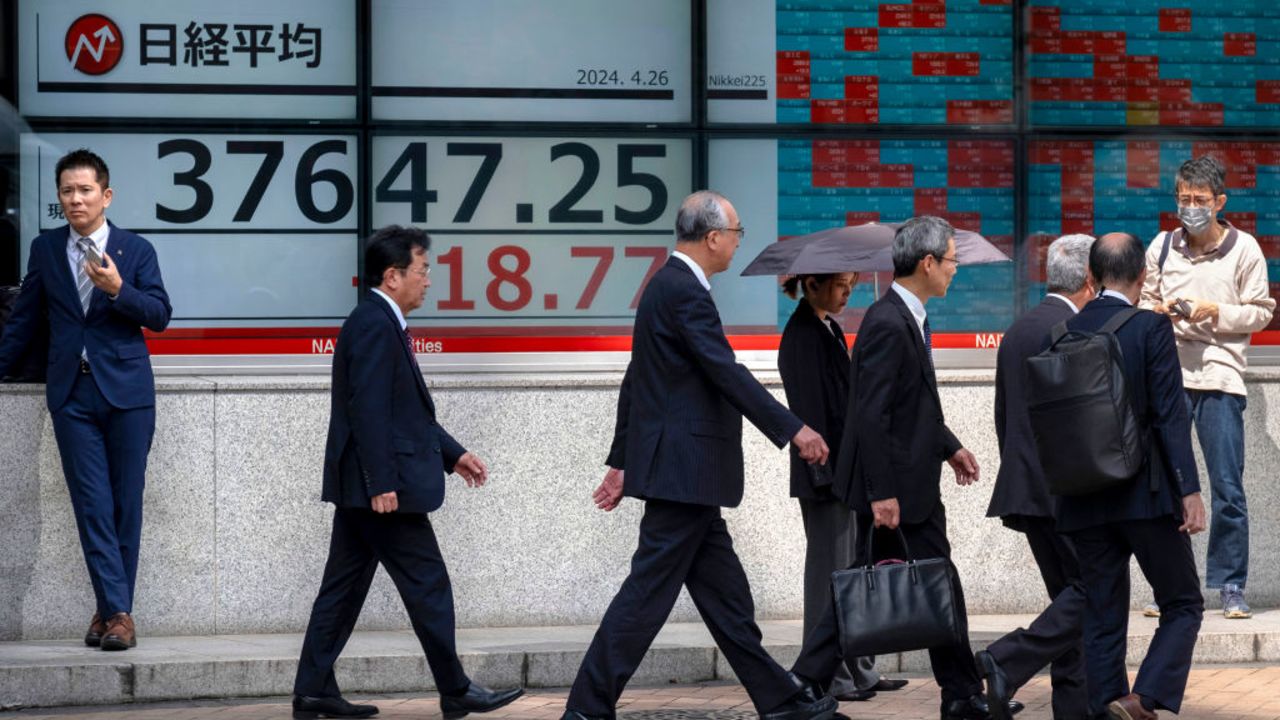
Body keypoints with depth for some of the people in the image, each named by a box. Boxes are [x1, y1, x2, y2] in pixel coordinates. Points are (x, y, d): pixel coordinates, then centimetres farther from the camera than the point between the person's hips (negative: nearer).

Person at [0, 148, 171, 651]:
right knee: (92, 505, -5)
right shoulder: (45, 250, 10)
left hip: (125, 391, -1)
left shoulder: (136, 250, 4)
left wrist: (117, 289, -18)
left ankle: (112, 611, 8)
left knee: (126, 503, 1)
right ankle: (116, 610, -5)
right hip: (72, 393, 1)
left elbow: (159, 315, -3)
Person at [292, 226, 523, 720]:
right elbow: (369, 409, -22)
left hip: (362, 487, 10)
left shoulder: (381, 324, 17)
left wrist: (452, 453, 21)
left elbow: (407, 410, 23)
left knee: (344, 586, 10)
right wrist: (382, 484, -25)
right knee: (427, 585, -3)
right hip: (382, 483, -10)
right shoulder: (374, 326, -16)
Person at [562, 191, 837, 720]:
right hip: (683, 470, -10)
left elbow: (635, 382, 19)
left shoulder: (669, 285, 16)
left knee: (726, 594, 12)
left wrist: (622, 462, 22)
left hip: (679, 469, 10)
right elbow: (726, 373, -22)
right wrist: (793, 429, -20)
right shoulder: (685, 292, -15)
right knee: (648, 593, -6)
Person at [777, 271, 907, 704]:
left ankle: (859, 671, 20)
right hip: (824, 472, -9)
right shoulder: (802, 335, -15)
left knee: (851, 572, 13)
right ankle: (829, 676, 2)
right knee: (829, 571, -4)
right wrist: (826, 471, -21)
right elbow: (810, 408, -18)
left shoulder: (828, 328, 13)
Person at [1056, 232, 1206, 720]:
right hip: (1146, 495, -4)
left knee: (1102, 619, 10)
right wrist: (1189, 490, -14)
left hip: (1084, 501, 4)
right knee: (1183, 605, 7)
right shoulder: (1151, 329, -8)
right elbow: (1170, 415, -13)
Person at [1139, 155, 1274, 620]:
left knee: (1227, 489, -3)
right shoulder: (1162, 247, 9)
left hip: (1220, 377, -2)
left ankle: (1230, 586, 6)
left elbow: (1260, 313, 3)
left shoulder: (1244, 249, 2)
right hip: (1169, 374, 2)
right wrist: (1158, 312, -6)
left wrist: (1215, 312, -11)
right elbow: (1146, 299, 16)